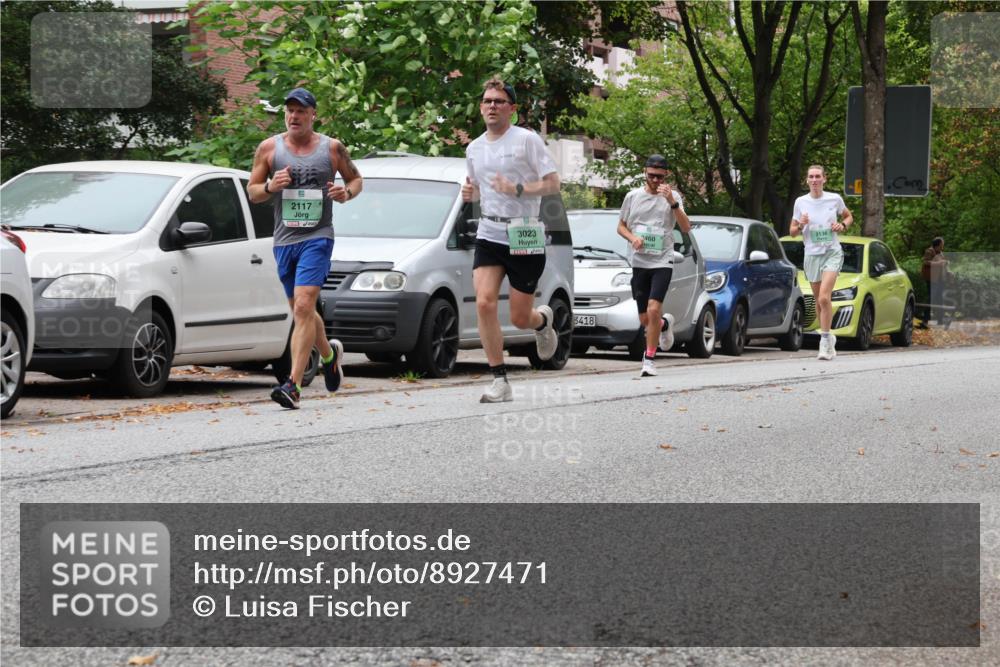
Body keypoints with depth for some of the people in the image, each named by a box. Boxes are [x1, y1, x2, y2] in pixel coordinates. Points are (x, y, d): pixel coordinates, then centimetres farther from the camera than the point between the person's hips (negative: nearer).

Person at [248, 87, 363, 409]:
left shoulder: (332, 148, 2)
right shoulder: (269, 148, 6)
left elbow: (356, 178, 15)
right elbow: (252, 191, 10)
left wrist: (347, 193, -8)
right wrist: (270, 186, -12)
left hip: (317, 237, -4)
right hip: (284, 240, 4)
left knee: (303, 307, -18)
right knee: (302, 313, 14)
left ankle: (293, 384, -23)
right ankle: (329, 353, 44)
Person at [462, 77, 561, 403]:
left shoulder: (527, 140, -5)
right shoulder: (474, 149, 12)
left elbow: (553, 183, -8)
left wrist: (517, 189, -21)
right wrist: (470, 192, 4)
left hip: (525, 238, -4)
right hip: (488, 236, 4)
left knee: (519, 318, 0)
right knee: (484, 303, -17)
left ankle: (543, 320, 40)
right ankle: (499, 381, -11)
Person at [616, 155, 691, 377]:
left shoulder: (672, 196, 2)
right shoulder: (633, 197, 7)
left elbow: (686, 228, -8)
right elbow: (621, 226, 15)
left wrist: (672, 202, -20)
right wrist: (633, 238, -6)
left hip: (662, 261, -3)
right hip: (639, 262, 3)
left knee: (653, 309, -21)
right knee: (645, 320, 5)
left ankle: (649, 358, -10)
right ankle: (664, 325, 40)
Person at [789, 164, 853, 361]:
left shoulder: (835, 199, -1)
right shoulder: (801, 202, 2)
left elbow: (849, 216, 17)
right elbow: (792, 232, 9)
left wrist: (842, 225, -4)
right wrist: (801, 225, -13)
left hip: (832, 253, -3)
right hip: (812, 255, 3)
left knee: (824, 297, -20)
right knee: (818, 301, 8)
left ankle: (825, 341, -16)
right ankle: (828, 338, 25)